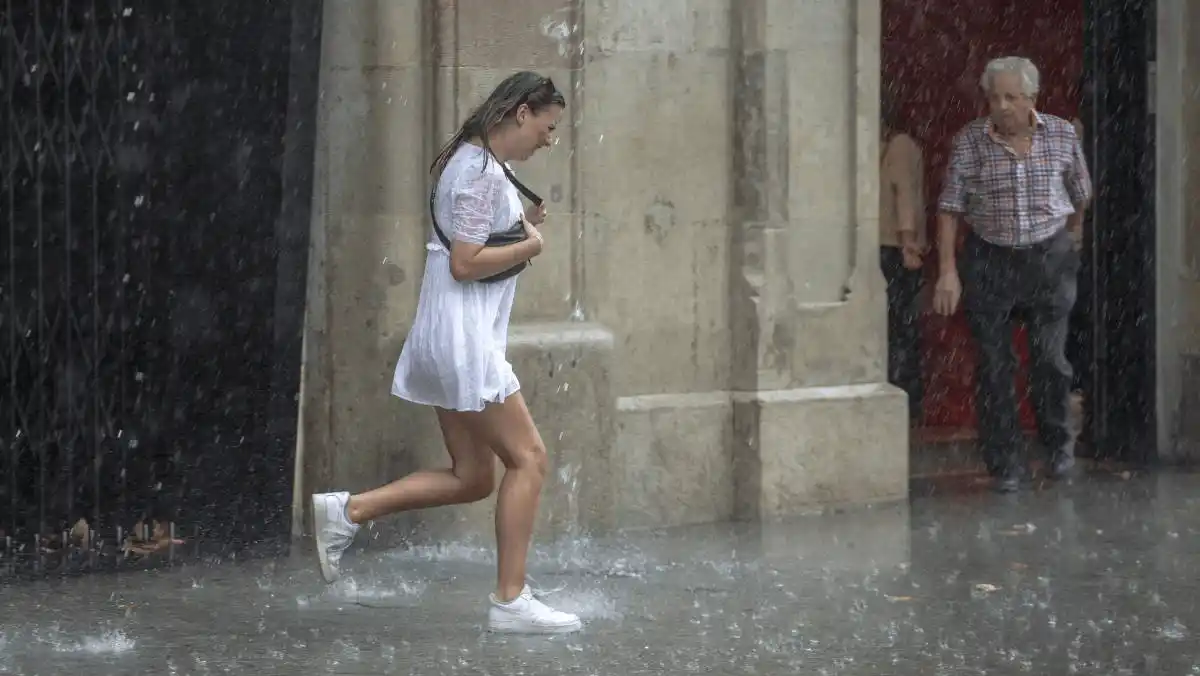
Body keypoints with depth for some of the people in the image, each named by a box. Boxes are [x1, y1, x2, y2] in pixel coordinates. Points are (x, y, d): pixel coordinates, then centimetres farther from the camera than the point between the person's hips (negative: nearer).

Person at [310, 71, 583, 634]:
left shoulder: (474, 162, 17)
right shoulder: (483, 172, -15)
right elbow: (466, 263, -20)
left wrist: (521, 226, 10)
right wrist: (529, 247, -8)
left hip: (454, 342, 10)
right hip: (463, 338, -10)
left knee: (471, 477, 10)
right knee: (528, 457, -6)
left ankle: (347, 511, 9)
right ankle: (510, 600, -4)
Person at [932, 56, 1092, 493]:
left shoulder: (1062, 136, -2)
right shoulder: (970, 141, -6)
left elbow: (1080, 197, 13)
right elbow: (949, 208, -4)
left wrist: (1068, 244, 18)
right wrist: (947, 271, -9)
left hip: (1049, 259, 0)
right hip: (989, 261, 0)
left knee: (1050, 359, -3)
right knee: (994, 365, 0)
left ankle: (1058, 441, 23)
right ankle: (1004, 462, 10)